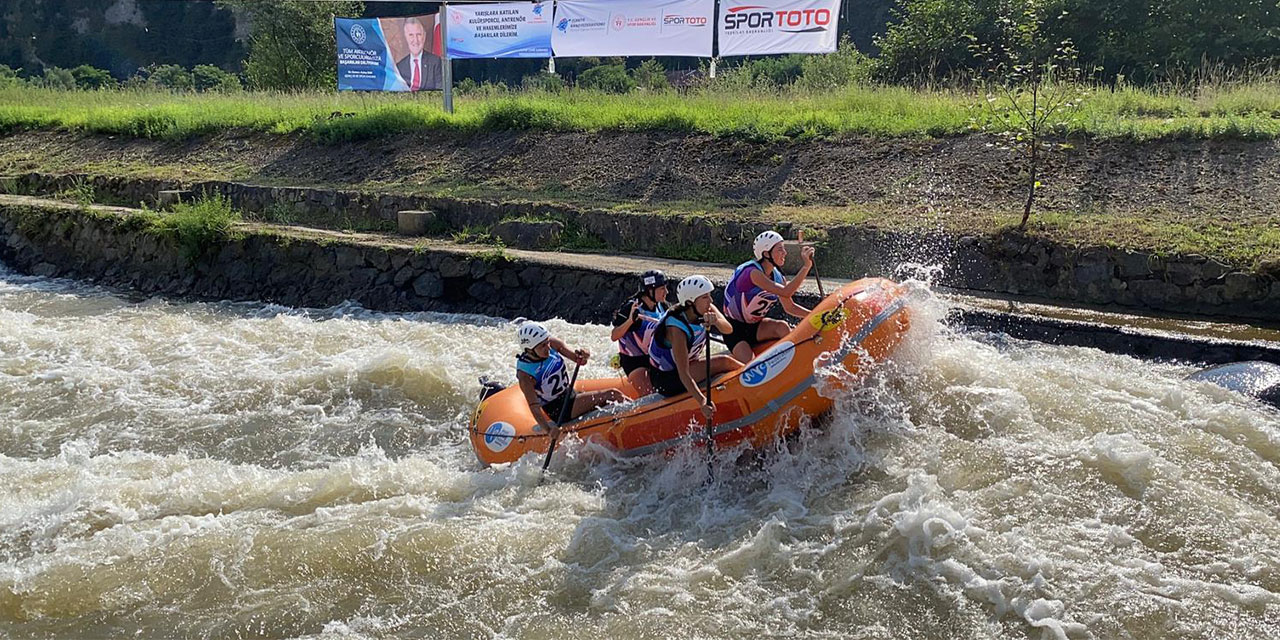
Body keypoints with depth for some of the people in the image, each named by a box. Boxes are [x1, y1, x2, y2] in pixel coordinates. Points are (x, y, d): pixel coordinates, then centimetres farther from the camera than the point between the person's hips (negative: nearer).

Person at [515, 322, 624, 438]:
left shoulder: (553, 344, -7)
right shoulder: (525, 375, -22)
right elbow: (533, 406, -27)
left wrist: (584, 355, -28)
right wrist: (548, 429, -41)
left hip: (570, 396, 7)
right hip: (557, 410, -7)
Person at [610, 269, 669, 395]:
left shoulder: (662, 306, 0)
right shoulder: (630, 308, -21)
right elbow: (614, 337, -28)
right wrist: (630, 320, -42)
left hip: (654, 359, 7)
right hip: (634, 361, -7)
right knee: (648, 396, -18)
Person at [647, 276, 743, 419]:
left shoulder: (706, 310, -9)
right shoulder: (677, 329, -31)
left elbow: (727, 329, -24)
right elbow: (683, 374, -35)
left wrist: (716, 321, -46)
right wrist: (702, 401, -45)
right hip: (666, 379, -8)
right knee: (723, 362, -20)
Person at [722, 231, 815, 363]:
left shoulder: (777, 276, -2)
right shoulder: (753, 272, -26)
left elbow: (789, 307, 6)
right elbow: (785, 292, -37)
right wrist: (807, 266, -39)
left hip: (755, 326, 7)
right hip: (735, 330, -7)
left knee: (782, 327, -23)